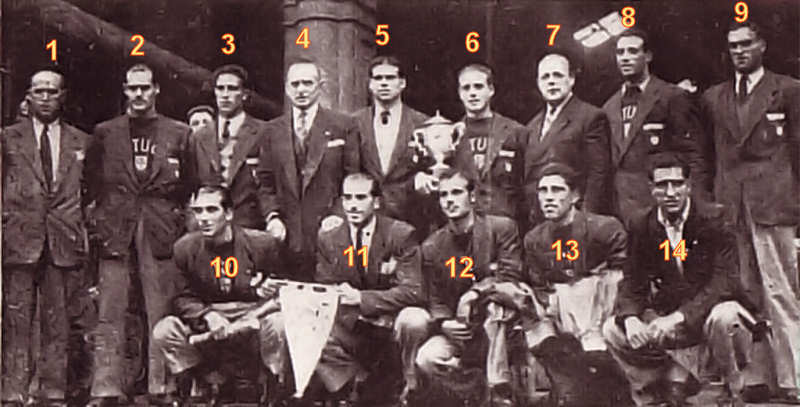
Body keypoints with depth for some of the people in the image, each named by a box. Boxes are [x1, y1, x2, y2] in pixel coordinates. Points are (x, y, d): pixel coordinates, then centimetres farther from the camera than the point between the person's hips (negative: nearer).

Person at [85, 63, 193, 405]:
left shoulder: (178, 133, 11)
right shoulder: (105, 132, 14)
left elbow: (189, 185, 12)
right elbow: (92, 182, 15)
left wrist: (176, 217, 2)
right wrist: (99, 217, 6)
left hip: (160, 231, -1)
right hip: (115, 231, 1)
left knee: (161, 312, -2)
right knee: (110, 313, -2)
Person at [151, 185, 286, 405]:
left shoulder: (262, 243, -7)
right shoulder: (185, 248, -1)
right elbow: (183, 298, 2)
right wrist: (207, 315, -18)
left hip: (252, 319, -2)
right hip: (207, 324, 3)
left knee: (279, 325, -35)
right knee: (163, 331, -21)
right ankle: (209, 384, -1)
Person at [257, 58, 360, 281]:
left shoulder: (343, 126, 5)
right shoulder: (273, 130, 14)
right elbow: (266, 183, 14)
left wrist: (338, 214, -9)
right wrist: (272, 216, -1)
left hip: (328, 232, -2)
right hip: (288, 237, 2)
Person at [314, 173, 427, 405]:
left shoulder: (401, 235, -9)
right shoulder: (328, 240, 2)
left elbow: (413, 292, -18)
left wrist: (361, 298, -28)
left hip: (392, 324, -3)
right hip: (350, 329, 3)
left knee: (415, 319, -35)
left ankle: (411, 383, -6)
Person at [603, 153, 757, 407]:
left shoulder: (713, 219, -13)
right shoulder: (642, 227, 1)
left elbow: (724, 283, -21)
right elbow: (632, 282, 1)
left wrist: (679, 317, -33)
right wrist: (631, 318, -23)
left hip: (709, 311, -4)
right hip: (668, 316, 4)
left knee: (723, 318, -38)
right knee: (613, 330, -15)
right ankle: (676, 379, 2)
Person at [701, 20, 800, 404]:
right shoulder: (713, 97, 17)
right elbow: (708, 153, 16)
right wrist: (711, 200, 7)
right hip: (729, 205, 4)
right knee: (743, 295, 2)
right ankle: (754, 376, 7)